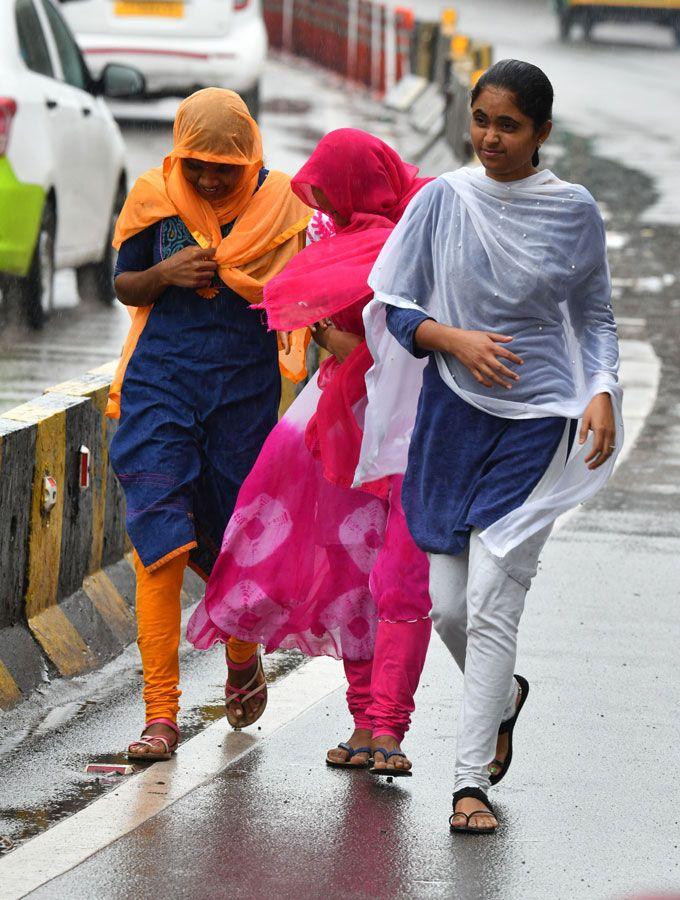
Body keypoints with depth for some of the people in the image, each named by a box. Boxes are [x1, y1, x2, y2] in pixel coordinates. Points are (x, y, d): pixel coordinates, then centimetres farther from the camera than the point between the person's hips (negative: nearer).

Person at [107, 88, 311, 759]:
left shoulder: (280, 206, -4)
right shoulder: (155, 197, -2)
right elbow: (124, 286, 8)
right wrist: (166, 274, -12)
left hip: (245, 392, 0)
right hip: (162, 382, 0)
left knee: (235, 547, 10)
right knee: (161, 541, -12)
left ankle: (243, 659, 42)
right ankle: (160, 714, -12)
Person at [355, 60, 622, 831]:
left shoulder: (574, 212, -2)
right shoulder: (442, 201, -1)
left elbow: (595, 317, 9)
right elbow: (395, 308, 2)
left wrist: (602, 391, -8)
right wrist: (456, 340, -16)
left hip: (534, 425, -2)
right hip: (450, 415, 2)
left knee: (492, 603, -10)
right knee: (447, 605, 6)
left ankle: (471, 781, -4)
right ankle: (502, 696, 39)